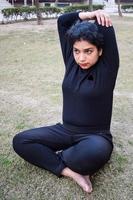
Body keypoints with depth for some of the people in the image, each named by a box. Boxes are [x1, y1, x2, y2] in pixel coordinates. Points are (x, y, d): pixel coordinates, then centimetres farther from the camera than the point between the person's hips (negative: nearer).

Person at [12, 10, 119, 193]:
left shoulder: (107, 68, -11)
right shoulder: (72, 62, 1)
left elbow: (106, 28, -20)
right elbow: (62, 21, 4)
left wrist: (98, 17, -1)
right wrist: (87, 15, -7)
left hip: (95, 136, -4)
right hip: (66, 131, 5)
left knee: (97, 151, -41)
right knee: (20, 141, -12)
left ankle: (58, 157, -9)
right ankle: (71, 172, -21)